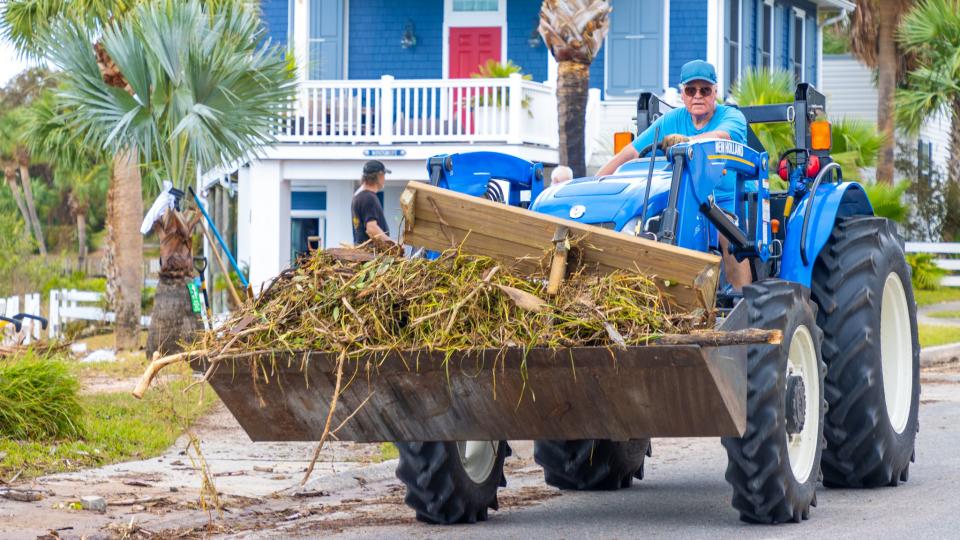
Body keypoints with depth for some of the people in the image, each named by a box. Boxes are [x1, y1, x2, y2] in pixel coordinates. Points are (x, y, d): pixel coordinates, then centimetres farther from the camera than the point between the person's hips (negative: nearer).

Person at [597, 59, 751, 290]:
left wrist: (688, 140, -47)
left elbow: (722, 137, -27)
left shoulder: (731, 116, -2)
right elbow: (629, 154, 9)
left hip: (727, 201, -4)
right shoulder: (671, 121, 10)